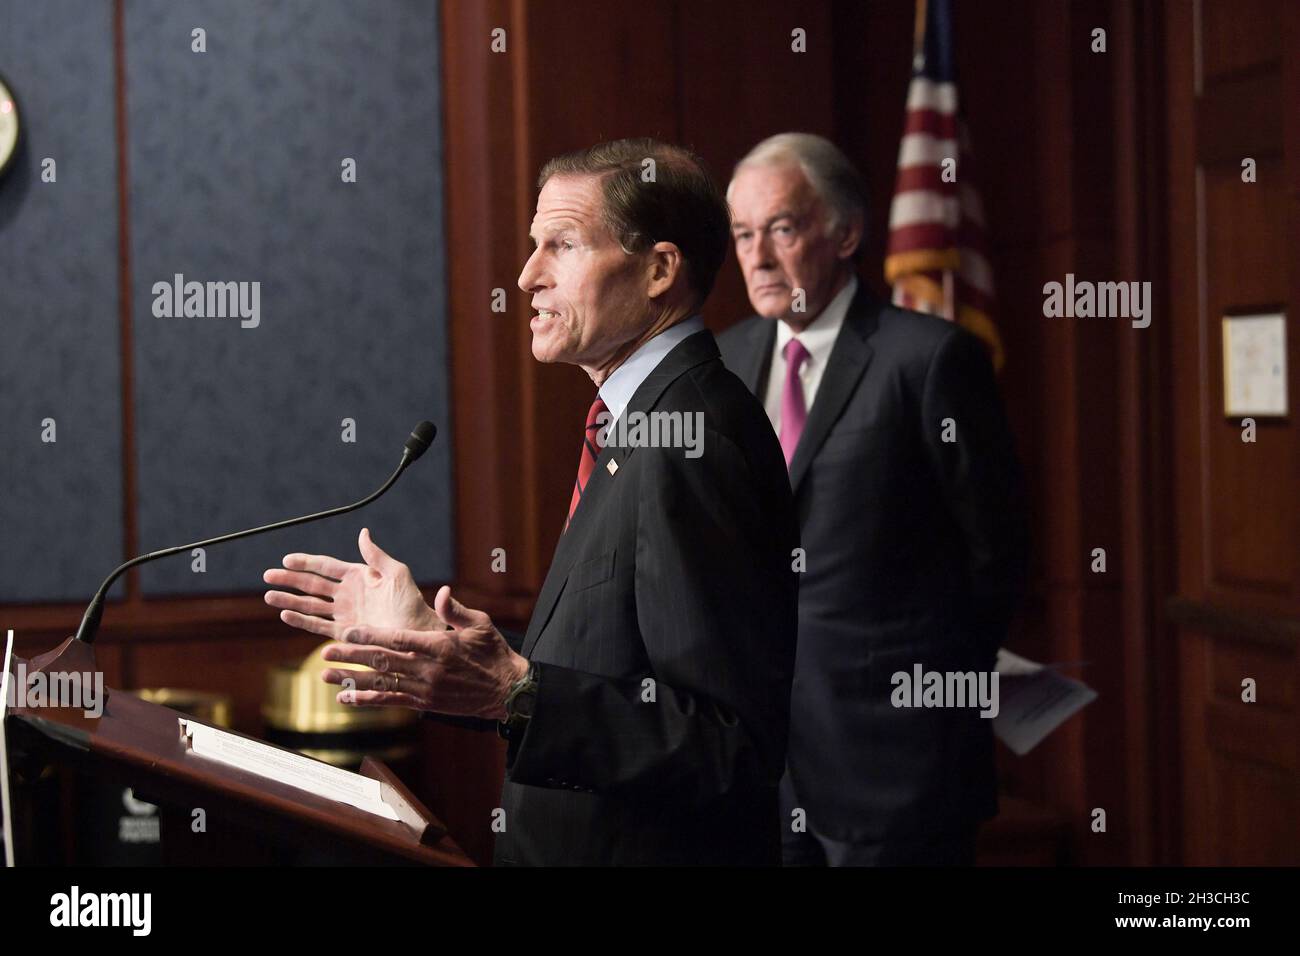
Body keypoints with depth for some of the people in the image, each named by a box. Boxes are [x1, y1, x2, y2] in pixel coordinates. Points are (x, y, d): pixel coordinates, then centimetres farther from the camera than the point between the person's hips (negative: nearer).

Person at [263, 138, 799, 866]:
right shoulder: (640, 426, 9)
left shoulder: (692, 446, -22)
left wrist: (515, 692, -29)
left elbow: (732, 744, -26)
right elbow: (602, 675, 9)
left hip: (663, 847, -9)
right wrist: (425, 631, 8)